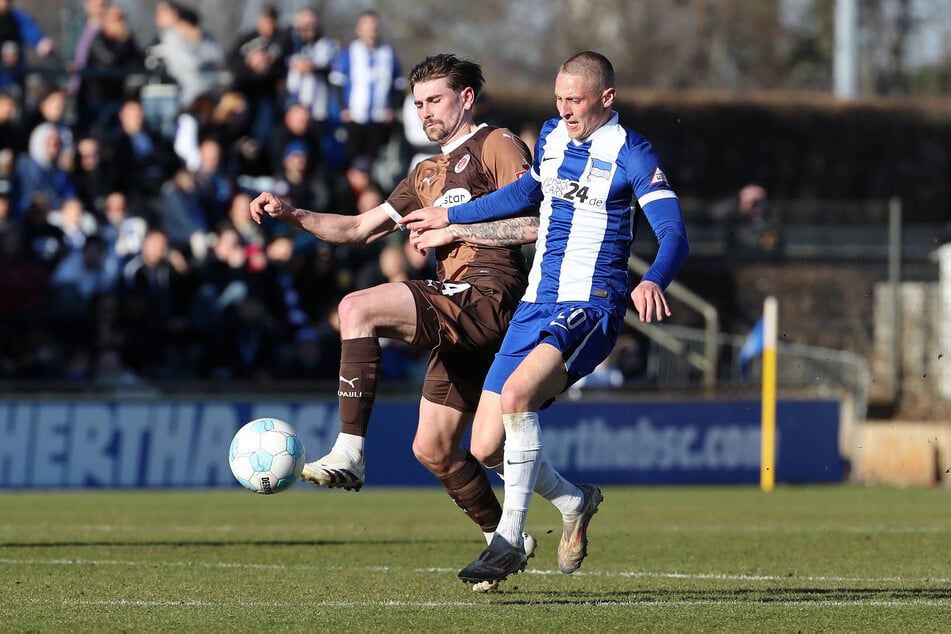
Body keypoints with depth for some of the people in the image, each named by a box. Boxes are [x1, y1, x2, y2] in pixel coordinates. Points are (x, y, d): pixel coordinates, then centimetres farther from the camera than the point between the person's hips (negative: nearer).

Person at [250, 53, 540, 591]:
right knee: (432, 449, 9)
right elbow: (360, 229, 28)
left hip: (489, 296, -9)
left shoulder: (497, 145, 2)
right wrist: (291, 214, 15)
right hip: (462, 307, 9)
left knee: (358, 308, -24)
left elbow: (532, 223, -11)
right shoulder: (429, 174, 28)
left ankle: (350, 451, -30)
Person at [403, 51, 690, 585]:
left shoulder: (631, 154, -9)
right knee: (486, 447, -1)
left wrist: (654, 281, -40)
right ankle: (577, 503, 28)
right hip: (536, 303, 7)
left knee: (516, 394, -32)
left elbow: (674, 233, -19)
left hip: (590, 305, -7)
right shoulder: (552, 136, 11)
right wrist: (450, 219, 38)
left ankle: (510, 541, -23)